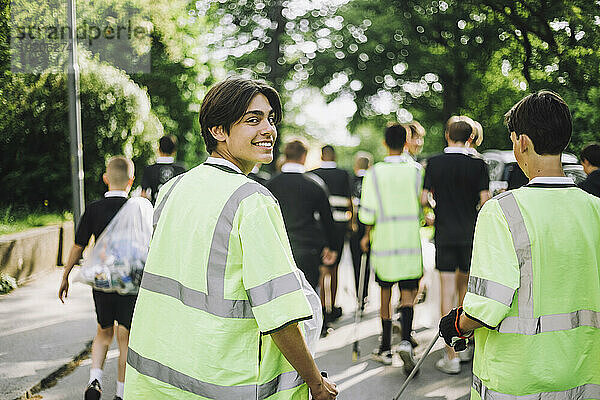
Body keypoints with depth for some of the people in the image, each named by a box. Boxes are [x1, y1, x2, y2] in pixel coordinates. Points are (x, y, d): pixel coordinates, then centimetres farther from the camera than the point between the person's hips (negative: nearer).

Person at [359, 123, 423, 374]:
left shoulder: (374, 173, -4)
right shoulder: (417, 170, -1)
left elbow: (367, 213, -6)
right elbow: (426, 205, -1)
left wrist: (367, 235, 10)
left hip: (384, 240, 0)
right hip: (411, 240, 0)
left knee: (385, 292, 13)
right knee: (407, 294, 4)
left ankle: (385, 347, 19)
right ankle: (405, 342, -18)